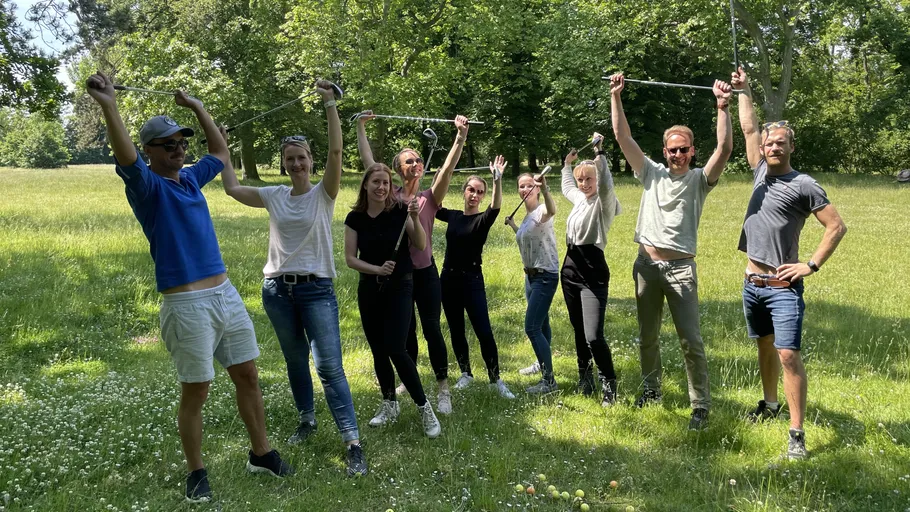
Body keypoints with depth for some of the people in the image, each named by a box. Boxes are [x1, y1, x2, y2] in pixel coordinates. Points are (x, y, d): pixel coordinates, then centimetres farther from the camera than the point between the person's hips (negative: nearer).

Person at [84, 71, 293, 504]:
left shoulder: (190, 178, 13)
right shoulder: (146, 185, -6)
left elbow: (221, 152, 29)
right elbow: (125, 158, -28)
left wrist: (197, 107, 23)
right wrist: (109, 107, -42)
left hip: (226, 294, 7)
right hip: (186, 305, -7)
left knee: (247, 375, 12)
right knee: (195, 392, 3)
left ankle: (261, 454, 26)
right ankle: (196, 472, 21)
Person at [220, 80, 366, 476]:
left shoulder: (323, 193, -4)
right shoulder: (273, 196, 7)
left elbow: (336, 152, -17)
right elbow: (232, 188, 12)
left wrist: (330, 104, -24)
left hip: (316, 290, -4)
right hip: (277, 290, 4)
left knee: (329, 366, -9)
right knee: (295, 361, 17)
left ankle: (353, 444, -7)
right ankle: (306, 421, 36)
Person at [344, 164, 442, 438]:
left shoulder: (399, 210, -8)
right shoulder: (355, 218, -1)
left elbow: (421, 245, -14)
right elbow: (350, 258, -3)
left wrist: (415, 218, -29)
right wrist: (377, 269, -17)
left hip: (399, 287, -4)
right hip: (369, 289, 4)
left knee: (396, 350, -13)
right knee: (378, 351, 10)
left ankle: (425, 407, 1)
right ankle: (389, 405, 28)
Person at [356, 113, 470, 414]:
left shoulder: (430, 197, -2)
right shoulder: (391, 197, 1)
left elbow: (448, 168, -15)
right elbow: (368, 162, -1)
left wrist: (461, 136, -25)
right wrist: (361, 128, -2)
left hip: (425, 273, -2)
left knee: (432, 329, 0)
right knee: (405, 330, 15)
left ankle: (443, 389, 9)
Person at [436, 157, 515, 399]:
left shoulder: (483, 219, -6)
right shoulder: (453, 216, 8)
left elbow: (496, 206, -26)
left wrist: (497, 179, -41)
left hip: (472, 281, -4)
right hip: (448, 279, 5)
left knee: (484, 332, -6)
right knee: (456, 331, 12)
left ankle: (496, 379, 6)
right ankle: (466, 374, 28)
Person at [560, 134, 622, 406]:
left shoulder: (603, 200, -5)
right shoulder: (579, 199, 16)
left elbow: (605, 183, -28)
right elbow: (566, 187, 39)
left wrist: (599, 152, -25)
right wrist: (567, 163, 37)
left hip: (593, 273, -7)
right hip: (570, 269, 8)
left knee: (594, 336, -15)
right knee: (579, 331, 15)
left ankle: (609, 382, 5)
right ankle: (585, 376, 31)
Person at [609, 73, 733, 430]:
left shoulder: (699, 180, 0)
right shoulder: (651, 173, 7)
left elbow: (725, 148, -16)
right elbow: (623, 137, 3)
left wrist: (723, 107, -22)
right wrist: (616, 96, -3)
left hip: (681, 267, -3)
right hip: (646, 264, 4)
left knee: (690, 340, -4)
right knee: (647, 336, 15)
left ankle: (701, 406, 6)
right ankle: (651, 390, 34)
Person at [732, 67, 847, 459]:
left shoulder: (804, 185, -7)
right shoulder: (761, 172, 9)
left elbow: (837, 226, -6)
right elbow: (748, 127, 18)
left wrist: (812, 265, -11)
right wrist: (744, 91, 20)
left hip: (783, 287, -6)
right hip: (752, 283, 6)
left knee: (788, 354, -12)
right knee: (765, 347, 19)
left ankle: (797, 434, -9)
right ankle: (769, 404, 36)